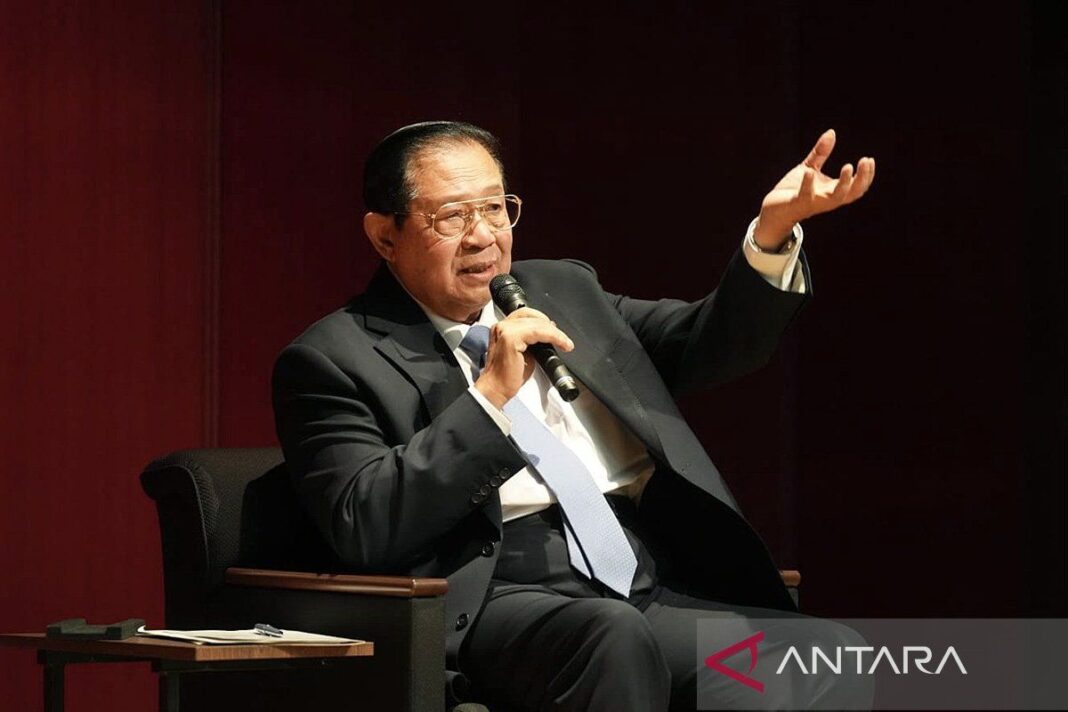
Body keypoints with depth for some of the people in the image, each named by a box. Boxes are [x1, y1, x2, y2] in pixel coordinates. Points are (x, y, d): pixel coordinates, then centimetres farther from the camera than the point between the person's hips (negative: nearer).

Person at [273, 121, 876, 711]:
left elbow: (709, 344, 20)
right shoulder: (333, 360, 5)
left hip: (664, 590, 5)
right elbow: (364, 531, -9)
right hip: (498, 598, -5)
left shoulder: (563, 291, 23)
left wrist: (774, 231, 2)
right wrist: (492, 395, -11)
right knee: (612, 637, -40)